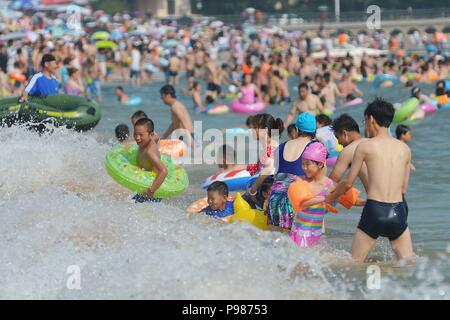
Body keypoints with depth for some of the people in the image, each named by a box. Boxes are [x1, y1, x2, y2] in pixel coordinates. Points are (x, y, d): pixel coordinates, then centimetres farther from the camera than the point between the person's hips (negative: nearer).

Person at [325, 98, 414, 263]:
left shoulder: (365, 146, 1)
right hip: (398, 212, 3)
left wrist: (331, 198, 28)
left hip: (374, 212, -3)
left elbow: (348, 183, 8)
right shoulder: (405, 149, 10)